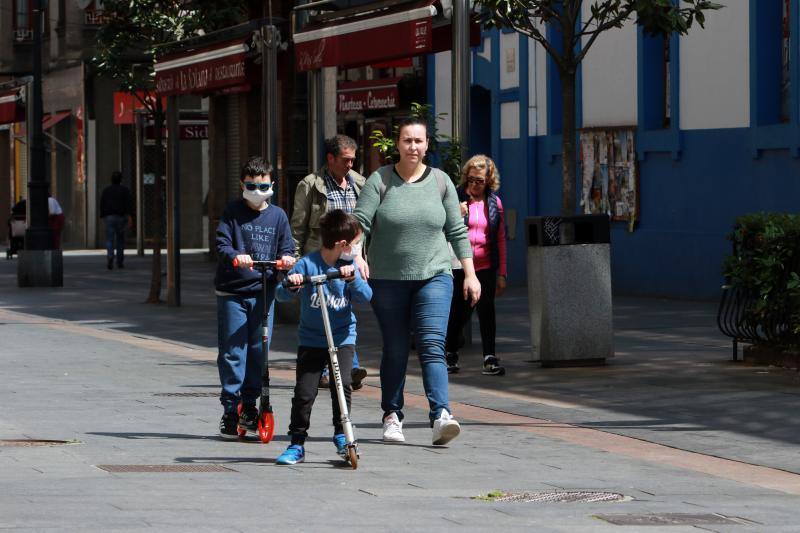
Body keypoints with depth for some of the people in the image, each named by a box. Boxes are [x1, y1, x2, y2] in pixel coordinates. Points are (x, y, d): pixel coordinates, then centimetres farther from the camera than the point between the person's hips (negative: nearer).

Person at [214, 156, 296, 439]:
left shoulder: (277, 215, 9)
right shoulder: (232, 212, 1)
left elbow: (286, 248, 12)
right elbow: (221, 243, -8)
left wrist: (286, 258, -12)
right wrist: (235, 256, -29)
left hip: (263, 291, 2)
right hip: (232, 291, -2)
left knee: (258, 350, 3)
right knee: (232, 352, -4)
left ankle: (249, 405, 16)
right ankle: (230, 409, 1)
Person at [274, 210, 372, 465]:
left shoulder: (348, 266, 1)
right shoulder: (307, 265, -11)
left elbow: (365, 297, -8)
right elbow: (281, 296, -13)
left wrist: (353, 278, -25)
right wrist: (291, 285, -34)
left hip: (343, 338, 2)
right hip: (311, 340, -2)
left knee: (342, 384, -15)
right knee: (304, 392, -7)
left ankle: (341, 435, 3)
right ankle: (297, 444, 5)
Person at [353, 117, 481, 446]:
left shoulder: (440, 181, 6)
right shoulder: (380, 180, 0)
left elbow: (456, 231, 11)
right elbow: (360, 222, -6)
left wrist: (470, 274, 8)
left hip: (433, 276, 0)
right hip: (387, 279, 0)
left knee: (433, 346, -13)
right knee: (395, 351, 6)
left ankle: (441, 415, -22)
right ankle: (392, 416, 17)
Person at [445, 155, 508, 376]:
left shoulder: (494, 202, 6)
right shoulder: (456, 198, -1)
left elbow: (500, 239, 9)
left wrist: (502, 273, 6)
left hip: (485, 267, 2)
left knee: (486, 311, -3)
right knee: (458, 312, 4)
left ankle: (490, 358, 0)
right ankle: (450, 355, 21)